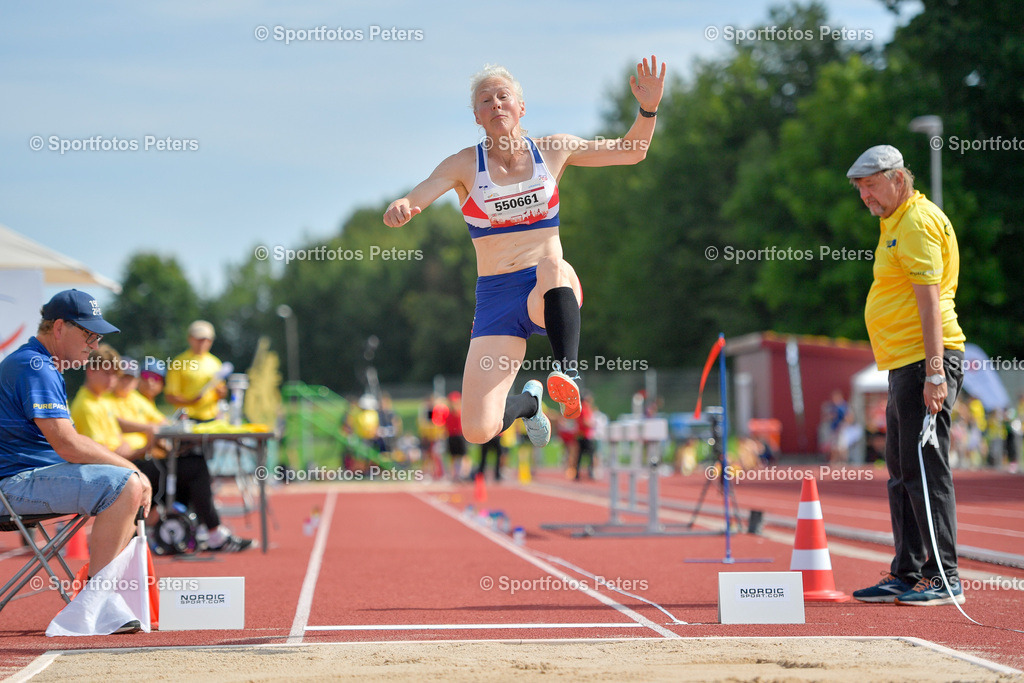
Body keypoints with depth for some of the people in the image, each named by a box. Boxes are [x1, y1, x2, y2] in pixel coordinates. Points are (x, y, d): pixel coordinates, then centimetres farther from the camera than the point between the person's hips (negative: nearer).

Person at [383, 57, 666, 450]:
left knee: (551, 265, -40)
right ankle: (527, 401, 24)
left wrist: (648, 109, -6)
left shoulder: (552, 151, 6)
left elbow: (631, 152, 13)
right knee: (478, 432, -10)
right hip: (495, 299, 1)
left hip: (551, 294, -1)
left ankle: (568, 373, -42)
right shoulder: (464, 165, 1)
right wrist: (398, 210, -34)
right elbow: (410, 202, -10)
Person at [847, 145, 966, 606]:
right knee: (903, 473, 12)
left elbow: (930, 300, -18)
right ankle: (906, 575, 18)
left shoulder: (918, 223, -10)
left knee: (925, 470, -9)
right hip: (904, 362, 11)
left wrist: (934, 372, -24)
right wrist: (926, 368, 20)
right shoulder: (895, 223, 21)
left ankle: (944, 577, -6)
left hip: (925, 360, -11)